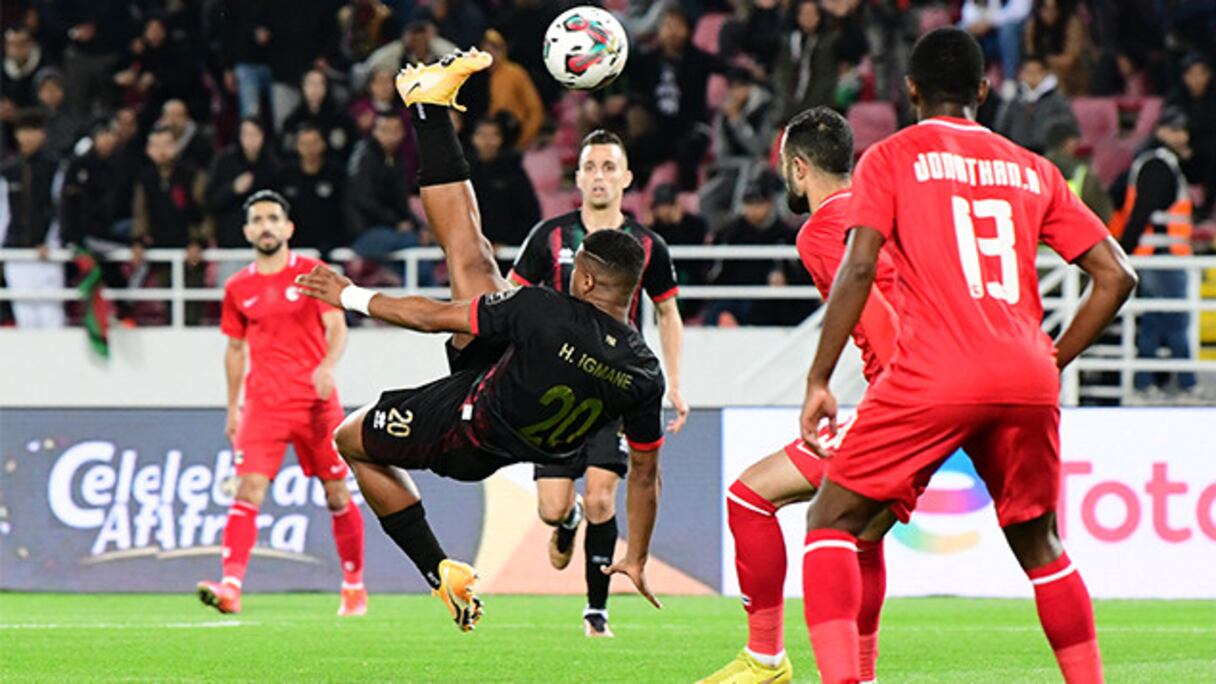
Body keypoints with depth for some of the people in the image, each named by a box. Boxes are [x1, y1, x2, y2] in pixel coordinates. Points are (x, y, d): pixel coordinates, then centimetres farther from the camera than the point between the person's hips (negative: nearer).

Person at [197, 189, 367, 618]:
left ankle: (354, 586, 22)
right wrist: (232, 408, 17)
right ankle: (231, 587, -24)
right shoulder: (239, 288, 10)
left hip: (315, 402, -1)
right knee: (248, 490, -14)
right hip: (262, 404, 1)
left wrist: (327, 365, -29)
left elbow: (337, 327, -9)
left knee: (336, 494, 6)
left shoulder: (313, 274, 0)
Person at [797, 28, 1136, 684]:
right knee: (1039, 545, 21)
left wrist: (818, 382, -2)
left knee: (833, 520, 5)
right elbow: (1116, 276, 14)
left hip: (933, 377, -4)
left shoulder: (891, 158, 8)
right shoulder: (1032, 170, 18)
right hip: (1028, 383, 4)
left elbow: (858, 269, -5)